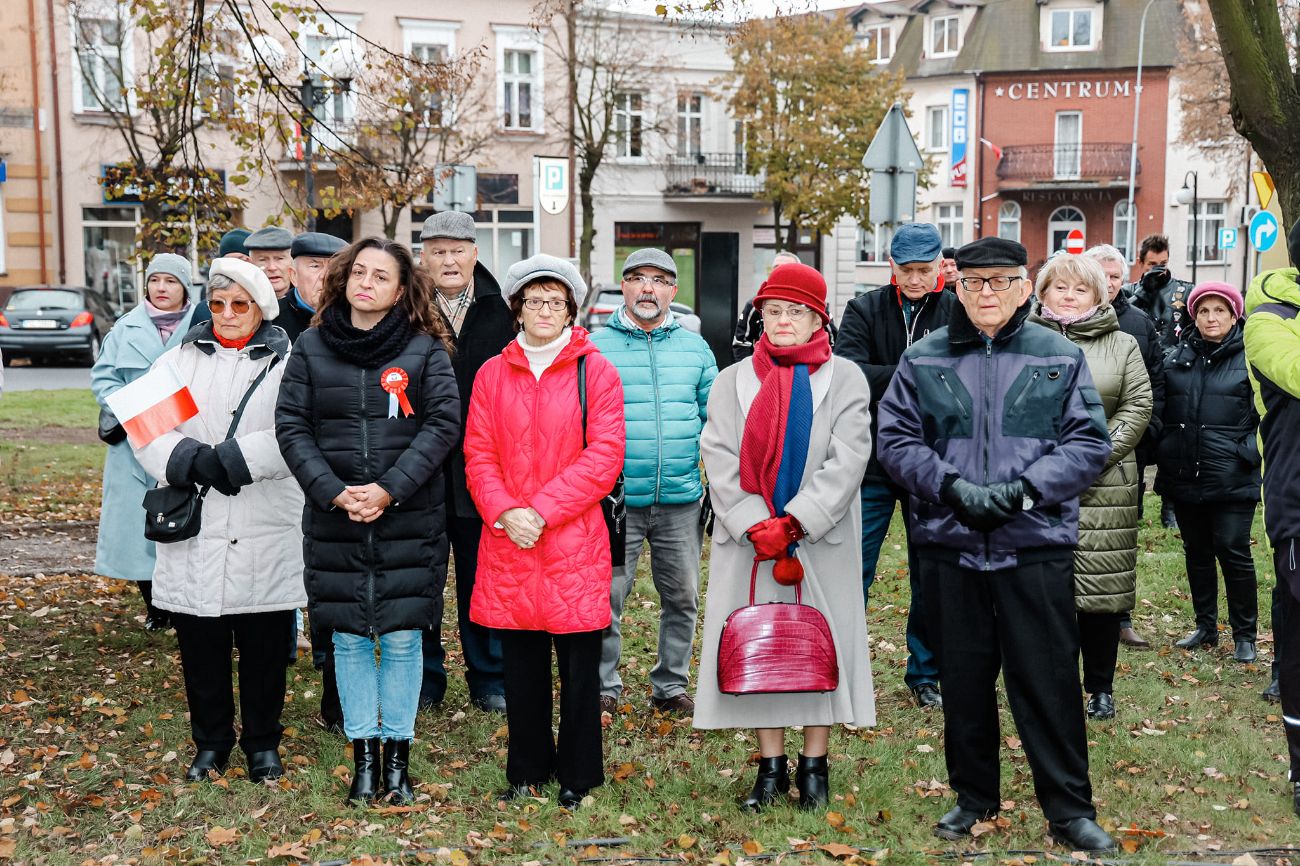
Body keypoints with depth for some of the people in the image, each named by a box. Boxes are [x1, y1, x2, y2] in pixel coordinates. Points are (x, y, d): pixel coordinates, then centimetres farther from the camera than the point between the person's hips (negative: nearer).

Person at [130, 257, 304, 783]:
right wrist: (192, 461, -18)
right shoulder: (179, 360, 9)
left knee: (265, 648, 8)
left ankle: (262, 743, 25)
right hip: (193, 533, 3)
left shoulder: (288, 362, 0)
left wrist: (231, 460, -21)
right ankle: (211, 743, 29)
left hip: (267, 537, -2)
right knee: (201, 647, 11)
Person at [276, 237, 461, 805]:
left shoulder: (425, 349, -1)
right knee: (349, 637, 8)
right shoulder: (311, 346, 5)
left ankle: (398, 754, 18)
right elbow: (291, 425, 1)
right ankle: (363, 754, 20)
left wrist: (389, 489, -16)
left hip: (409, 519, -2)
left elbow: (443, 423, -7)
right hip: (333, 519, 2)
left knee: (401, 638, 4)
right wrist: (332, 491, -12)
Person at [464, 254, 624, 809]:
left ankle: (578, 774, 19)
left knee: (579, 663, 4)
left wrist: (543, 511, -14)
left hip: (574, 541, -2)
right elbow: (478, 455, 6)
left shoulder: (595, 371, 1)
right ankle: (526, 771, 26)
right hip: (508, 543, 3)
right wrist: (505, 512, -11)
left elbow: (603, 456, -8)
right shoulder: (492, 374, 10)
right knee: (520, 663, 11)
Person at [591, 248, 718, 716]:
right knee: (606, 596, 0)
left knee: (682, 597, 10)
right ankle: (603, 686, 17)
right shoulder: (595, 347, 1)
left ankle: (671, 685, 25)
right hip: (616, 500, -3)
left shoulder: (695, 347, 10)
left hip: (682, 501, 3)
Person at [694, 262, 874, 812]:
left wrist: (794, 521, -16)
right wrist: (757, 527, -13)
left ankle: (814, 766, 15)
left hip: (819, 540, -2)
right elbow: (719, 458, -1)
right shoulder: (733, 381, 9)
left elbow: (848, 460, -7)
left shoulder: (844, 379, 3)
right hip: (748, 540, 2)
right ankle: (771, 766, 16)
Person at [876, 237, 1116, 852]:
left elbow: (1089, 442, -1)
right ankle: (974, 795, 28)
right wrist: (951, 486, -13)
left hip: (1037, 546, -1)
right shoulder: (923, 359, 7)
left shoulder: (1061, 357, 4)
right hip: (949, 545, 2)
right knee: (963, 678, 12)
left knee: (1049, 680, 2)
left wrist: (1022, 489, -14)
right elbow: (895, 439, 2)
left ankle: (1069, 808, 16)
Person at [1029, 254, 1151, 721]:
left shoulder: (1122, 345, 11)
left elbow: (1137, 406, 3)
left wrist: (1095, 458, -8)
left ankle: (1101, 687, 16)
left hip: (1104, 488, 1)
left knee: (1102, 588, 3)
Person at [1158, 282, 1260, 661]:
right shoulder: (1177, 358, 9)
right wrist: (1163, 454, 8)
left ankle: (1244, 634, 11)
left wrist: (1249, 452, -7)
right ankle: (1205, 626, 26)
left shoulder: (1250, 359, -1)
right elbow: (1161, 411, 16)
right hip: (1184, 474, 4)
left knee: (1233, 551, -3)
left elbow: (1264, 416, 2)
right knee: (1196, 552, 13)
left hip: (1232, 478, -4)